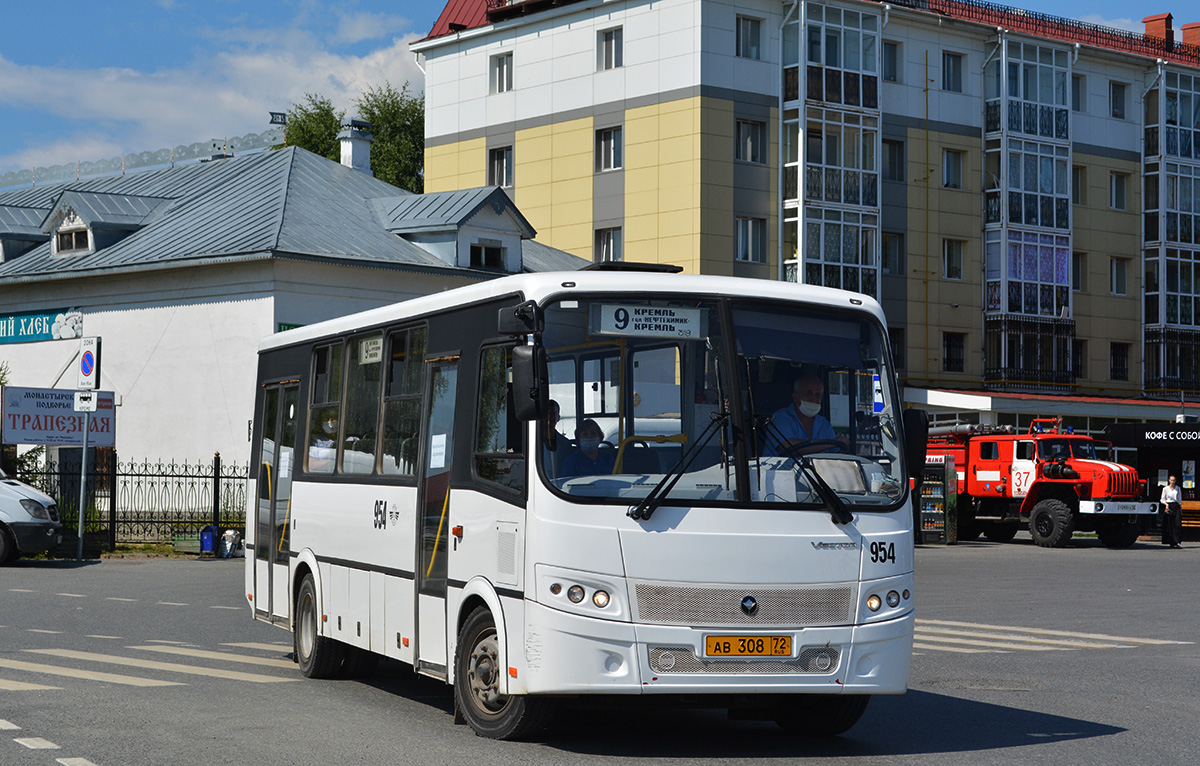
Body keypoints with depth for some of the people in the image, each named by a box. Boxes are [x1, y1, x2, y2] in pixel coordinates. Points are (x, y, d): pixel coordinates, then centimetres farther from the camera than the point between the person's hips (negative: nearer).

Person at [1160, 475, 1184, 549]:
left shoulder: (1178, 488, 12)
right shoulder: (1165, 489, 4)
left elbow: (1180, 499, 17)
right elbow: (1162, 499, 5)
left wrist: (1181, 508, 12)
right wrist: (1166, 504, -14)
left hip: (1176, 506, 2)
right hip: (1169, 507, -2)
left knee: (1178, 524, -12)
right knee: (1170, 525, -2)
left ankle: (1178, 542, -17)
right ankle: (1172, 543, 6)